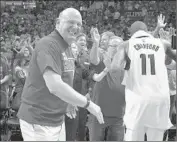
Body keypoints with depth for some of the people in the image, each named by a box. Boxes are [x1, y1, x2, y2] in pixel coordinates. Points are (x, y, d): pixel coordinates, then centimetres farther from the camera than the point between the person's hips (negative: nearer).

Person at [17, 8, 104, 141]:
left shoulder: (67, 48, 13)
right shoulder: (48, 44, -19)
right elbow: (54, 86, -29)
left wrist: (68, 101, 5)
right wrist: (88, 104, -23)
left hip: (57, 119, 9)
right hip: (39, 121, -9)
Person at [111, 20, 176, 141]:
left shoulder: (126, 45, 6)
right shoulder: (163, 44, 11)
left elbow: (115, 67, -8)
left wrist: (126, 62, 11)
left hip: (138, 97, -1)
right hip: (160, 97, 2)